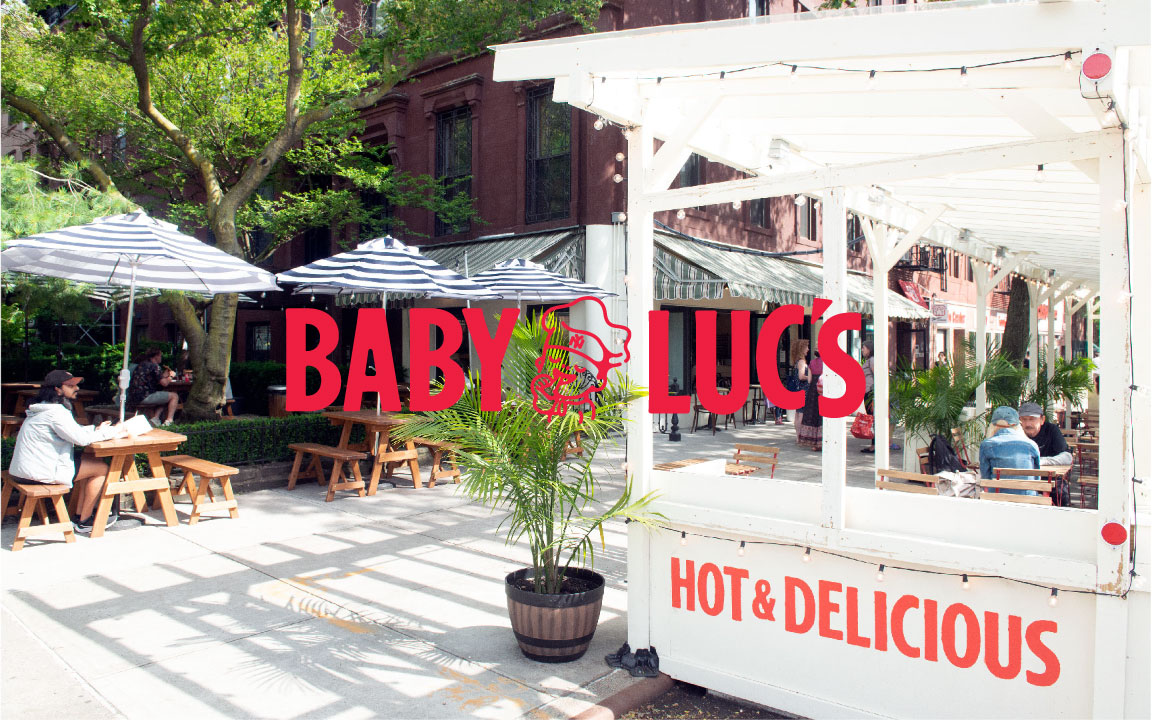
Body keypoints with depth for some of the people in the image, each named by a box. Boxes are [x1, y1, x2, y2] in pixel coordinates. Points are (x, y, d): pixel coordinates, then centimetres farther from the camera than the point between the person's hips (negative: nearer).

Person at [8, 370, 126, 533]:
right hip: (40, 473, -10)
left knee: (89, 461, 19)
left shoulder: (46, 408, 15)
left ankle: (80, 513, 20)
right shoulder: (55, 412, -19)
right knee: (102, 468, -5)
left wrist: (97, 429, 1)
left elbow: (75, 431, 17)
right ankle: (84, 522, 5)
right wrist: (112, 431, -10)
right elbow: (81, 438, -21)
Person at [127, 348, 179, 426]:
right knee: (174, 396, 0)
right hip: (144, 397, -9)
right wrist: (170, 376, 9)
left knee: (164, 396, 26)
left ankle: (155, 418, 9)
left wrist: (165, 374, 25)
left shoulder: (141, 364, 19)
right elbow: (164, 383, -9)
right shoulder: (154, 366, -9)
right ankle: (169, 421, -9)